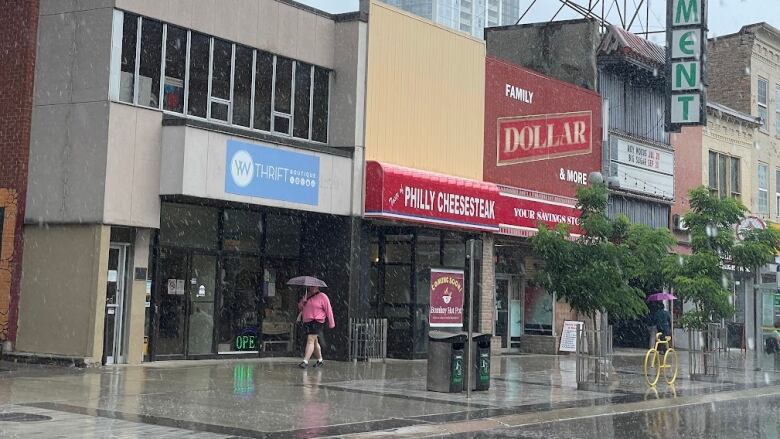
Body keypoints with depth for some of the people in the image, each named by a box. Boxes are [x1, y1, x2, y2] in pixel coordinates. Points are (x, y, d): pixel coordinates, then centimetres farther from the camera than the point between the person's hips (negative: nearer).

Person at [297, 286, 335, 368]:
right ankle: (320, 360, 27)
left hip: (316, 321, -7)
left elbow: (328, 310, -2)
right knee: (314, 342, 15)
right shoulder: (306, 296, 17)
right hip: (307, 322, 7)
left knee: (310, 340, -18)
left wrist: (331, 323, -1)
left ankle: (305, 361, -24)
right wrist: (303, 301, -6)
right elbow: (300, 308, 15)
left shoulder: (322, 296, -2)